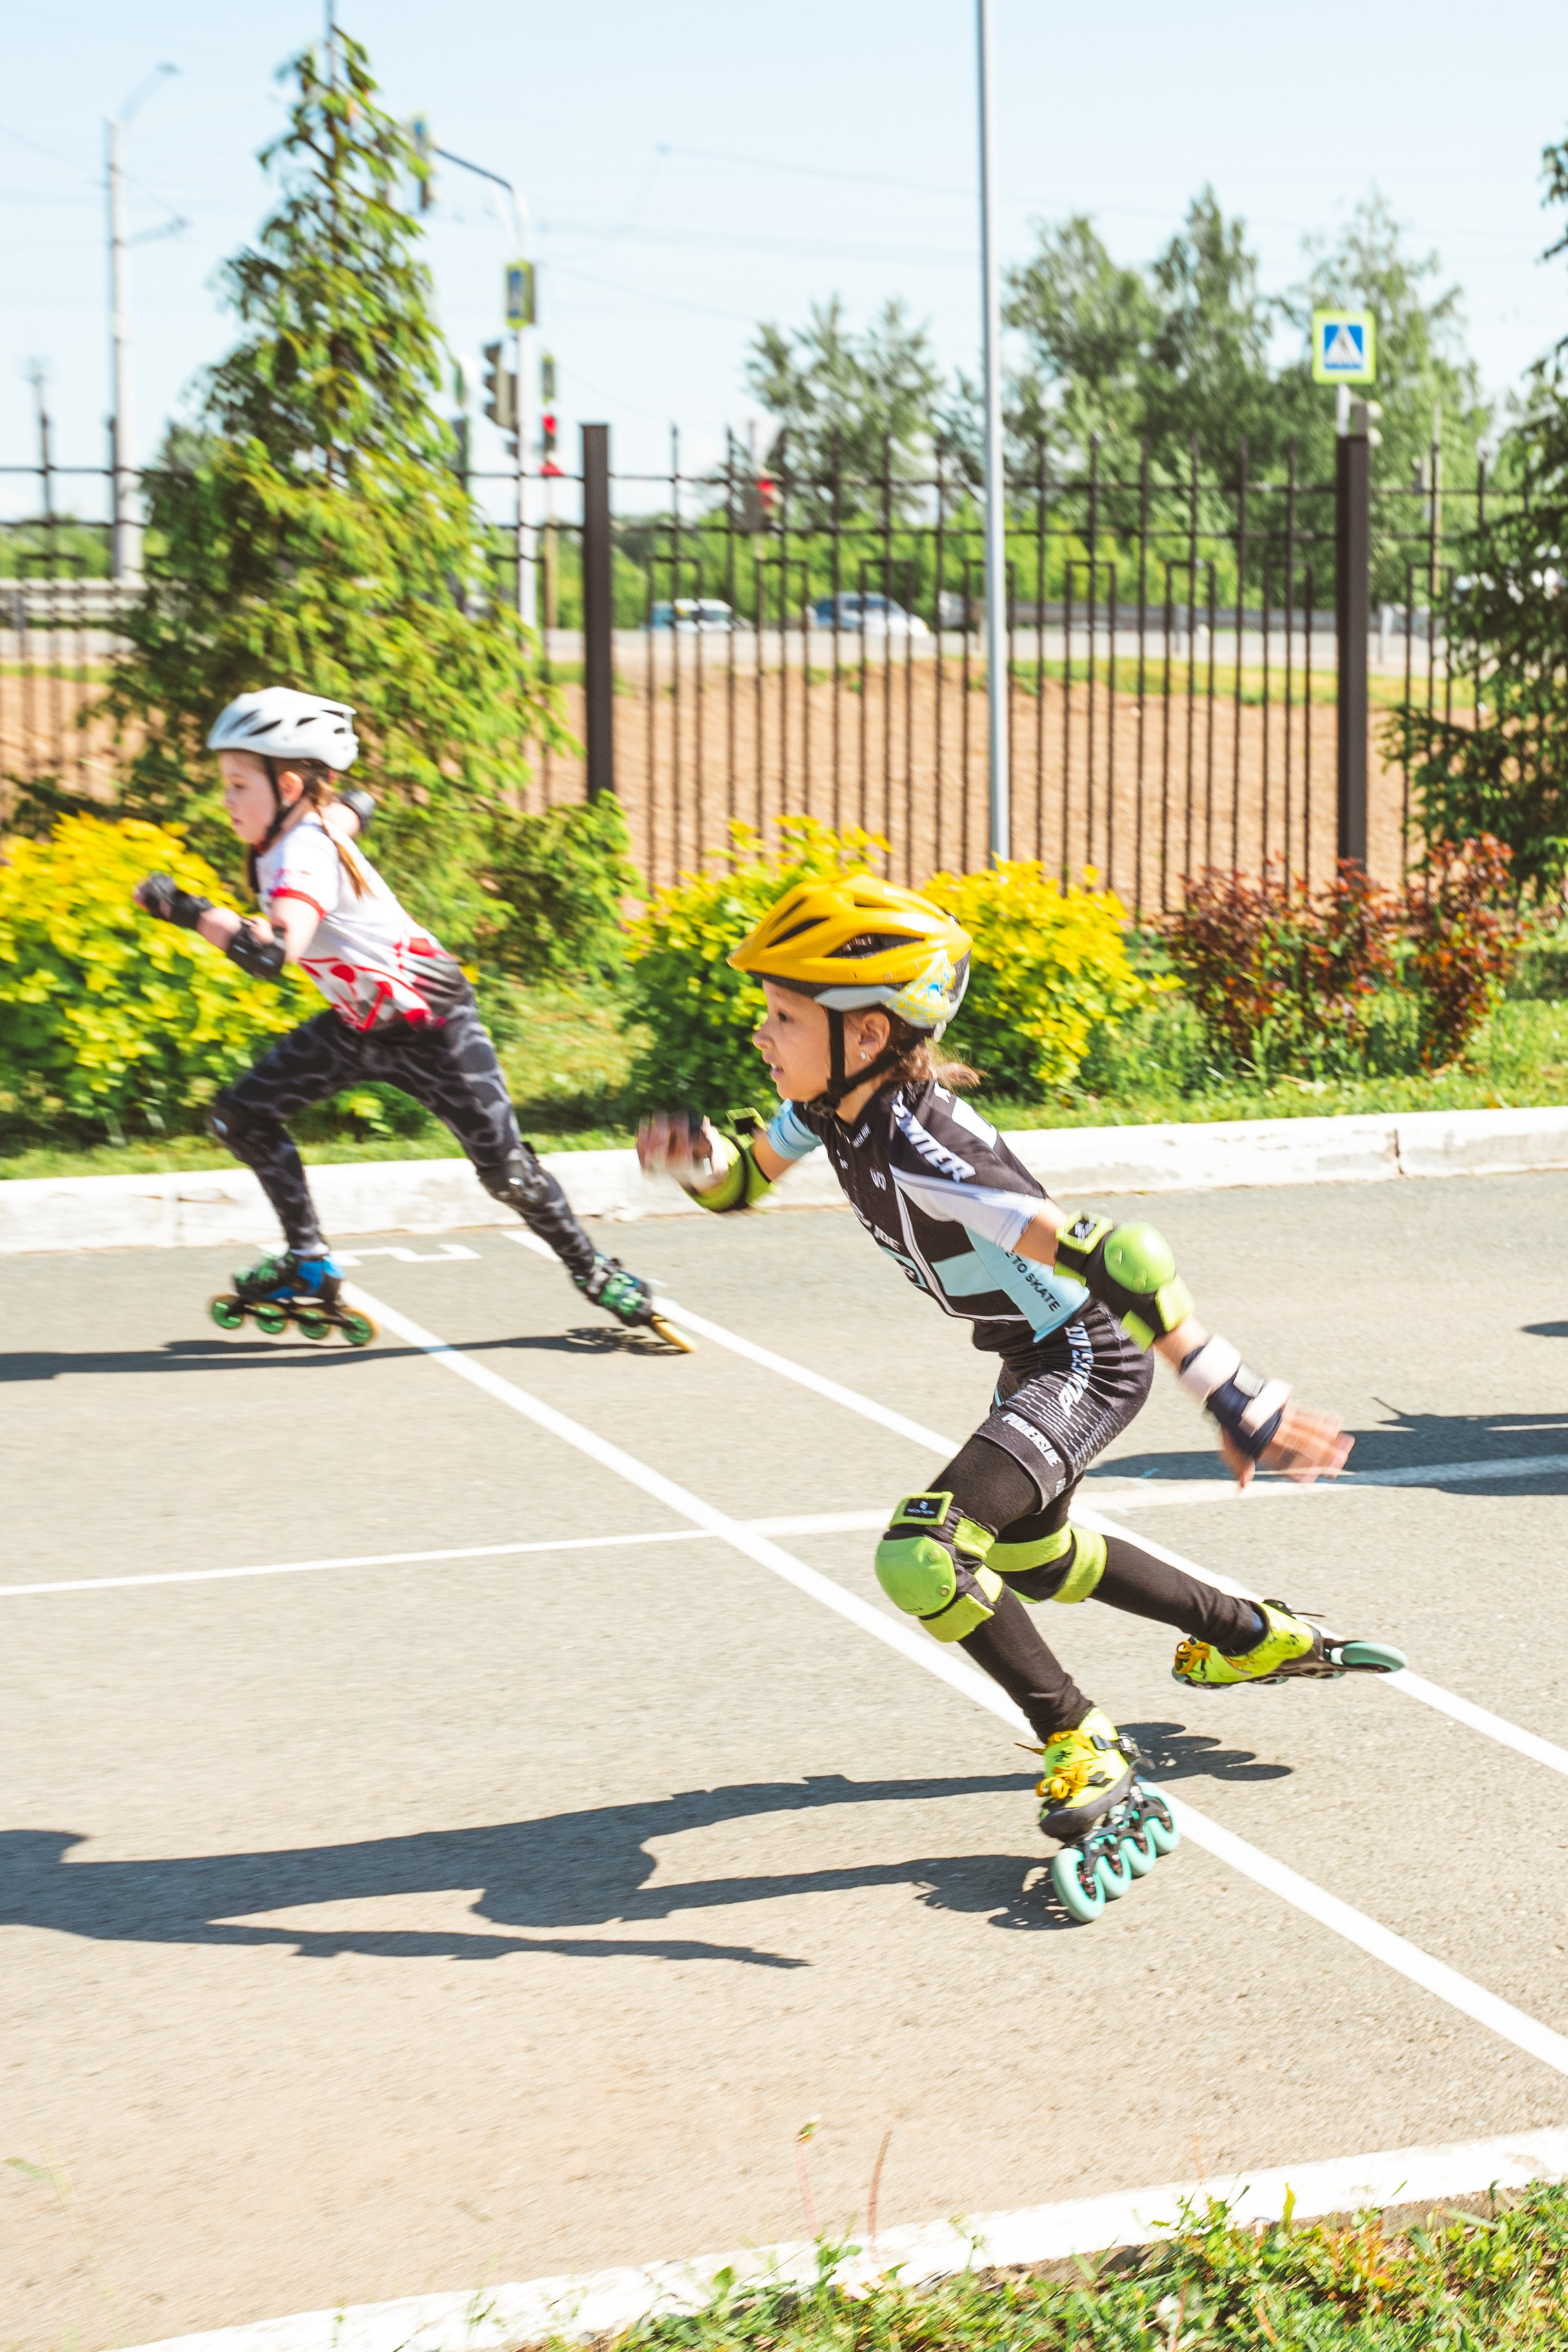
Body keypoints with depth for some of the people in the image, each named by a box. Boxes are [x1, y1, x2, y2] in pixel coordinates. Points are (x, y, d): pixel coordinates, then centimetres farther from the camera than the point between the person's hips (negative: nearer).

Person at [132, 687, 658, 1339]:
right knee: (241, 1114, 0)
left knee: (503, 1169, -6)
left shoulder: (305, 854, -30)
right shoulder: (304, 824, -4)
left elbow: (272, 952, -48)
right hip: (360, 1023, 9)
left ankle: (593, 1271, 18)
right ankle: (310, 1266, 8)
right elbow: (353, 808, 21)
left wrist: (187, 909, -44)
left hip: (432, 1026, -9)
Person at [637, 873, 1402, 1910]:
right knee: (1029, 1553, 30)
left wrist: (1236, 1401, -40)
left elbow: (1114, 1258, -39)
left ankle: (1084, 1747, -2)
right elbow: (743, 1182, 9)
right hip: (1037, 1358, 10)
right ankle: (1256, 1639, 48)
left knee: (923, 1558, -23)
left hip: (1088, 1363, -10)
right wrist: (695, 1154, -16)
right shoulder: (832, 1102, -9)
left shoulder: (921, 1152, -34)